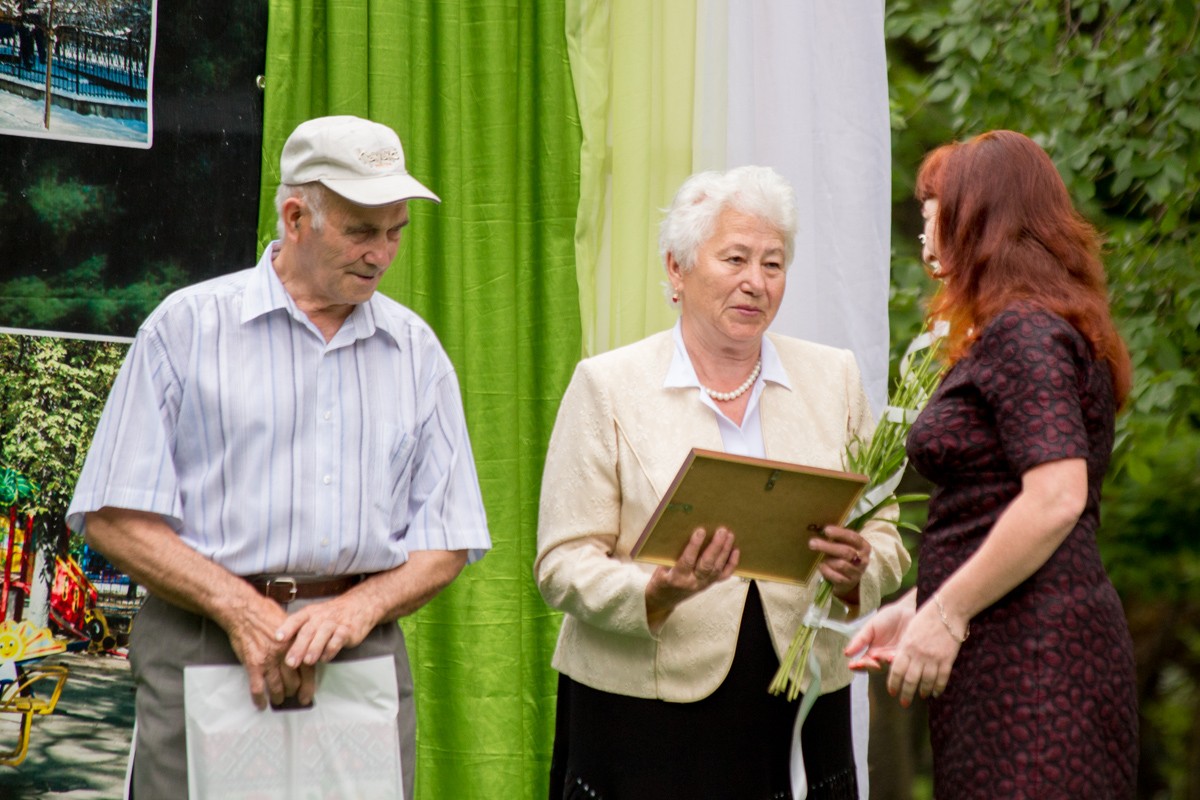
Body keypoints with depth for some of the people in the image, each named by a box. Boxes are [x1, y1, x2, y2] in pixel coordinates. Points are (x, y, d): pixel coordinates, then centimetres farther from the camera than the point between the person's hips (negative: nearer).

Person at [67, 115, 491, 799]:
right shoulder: (187, 326, 4)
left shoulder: (417, 351, 14)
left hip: (365, 659, 3)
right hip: (204, 654, -2)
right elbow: (116, 519, -2)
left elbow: (444, 543, 11)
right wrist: (241, 609, -14)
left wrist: (357, 610, -9)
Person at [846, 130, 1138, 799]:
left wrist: (946, 615, -17)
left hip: (1027, 656, -10)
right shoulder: (1052, 329, 21)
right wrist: (917, 609, 18)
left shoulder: (1022, 332, -10)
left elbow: (1056, 499, -22)